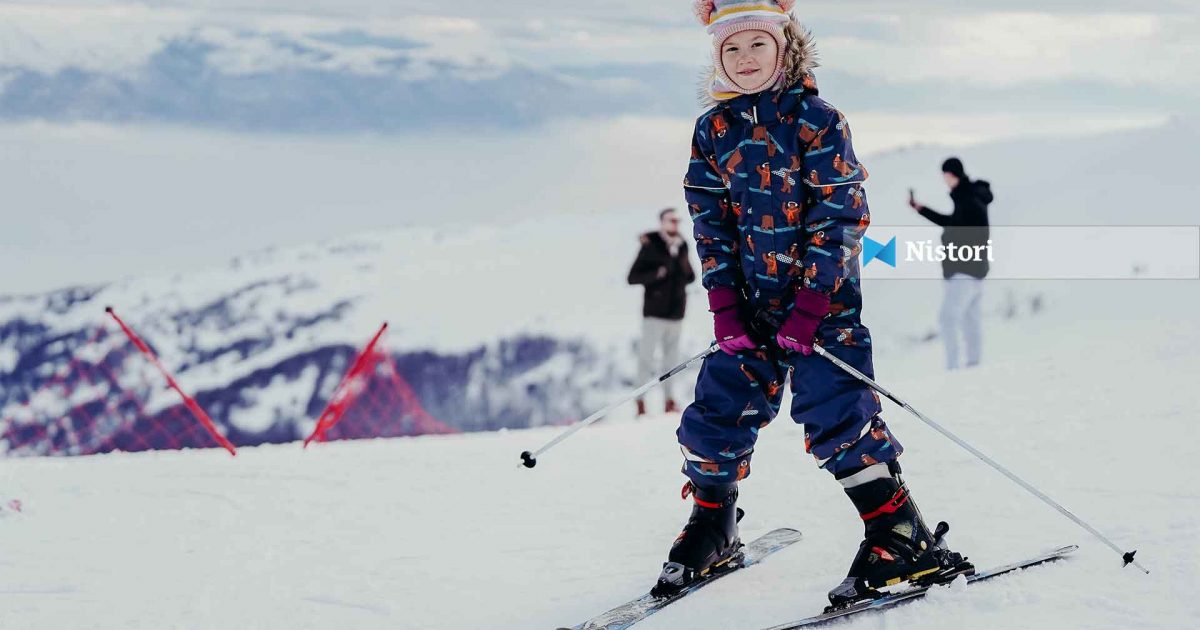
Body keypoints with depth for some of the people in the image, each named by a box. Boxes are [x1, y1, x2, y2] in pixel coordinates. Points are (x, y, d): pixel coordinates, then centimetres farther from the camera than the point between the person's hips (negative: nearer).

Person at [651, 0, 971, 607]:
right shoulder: (713, 130, 4)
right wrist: (724, 303, -5)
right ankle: (710, 527, 24)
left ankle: (905, 539, -7)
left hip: (822, 296, -5)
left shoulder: (815, 119, -9)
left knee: (835, 412, -13)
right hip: (750, 303, 5)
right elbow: (710, 220, 5)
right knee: (719, 407, 3)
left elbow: (841, 215, -12)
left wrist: (812, 302, -17)